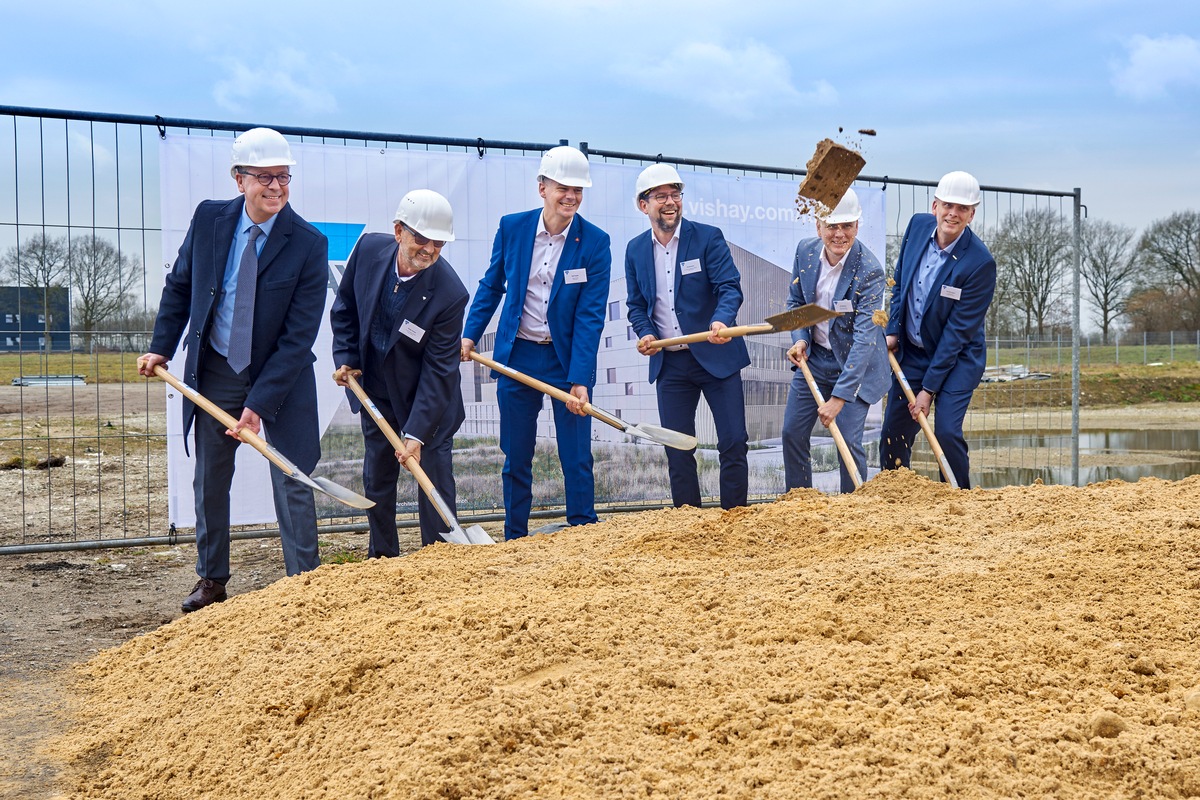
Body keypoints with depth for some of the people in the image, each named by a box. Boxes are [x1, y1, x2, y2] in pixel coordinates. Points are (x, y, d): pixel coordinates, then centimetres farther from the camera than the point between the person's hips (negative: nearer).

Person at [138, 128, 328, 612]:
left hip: (281, 378, -3)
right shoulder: (209, 218, -7)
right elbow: (179, 286, 9)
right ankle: (211, 579, 30)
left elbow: (298, 337, -18)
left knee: (293, 482, 0)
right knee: (209, 481, 14)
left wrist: (259, 404, -22)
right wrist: (161, 348, 3)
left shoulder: (309, 245, -18)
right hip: (213, 372, 4)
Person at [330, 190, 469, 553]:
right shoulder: (369, 249, -17)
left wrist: (417, 433, -28)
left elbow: (438, 370, -25)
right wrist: (346, 358, -4)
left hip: (425, 396, -4)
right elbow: (345, 308, 3)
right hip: (373, 387, 4)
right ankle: (381, 555, 29)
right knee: (377, 473, 14)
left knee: (433, 471, -1)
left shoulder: (449, 293, -30)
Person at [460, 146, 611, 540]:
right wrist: (470, 334, 3)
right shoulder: (512, 227, -2)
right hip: (516, 356, 2)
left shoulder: (595, 242, -8)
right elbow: (492, 286, 12)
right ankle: (514, 541, 20)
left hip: (568, 359, -2)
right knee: (516, 459, 9)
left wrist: (579, 380, -16)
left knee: (577, 459, 1)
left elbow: (590, 315, -11)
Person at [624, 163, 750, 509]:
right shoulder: (635, 249, 6)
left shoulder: (708, 237, -5)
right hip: (669, 363, 3)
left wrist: (721, 321, -33)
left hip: (715, 355, -3)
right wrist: (646, 334, -9)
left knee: (734, 443, -2)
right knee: (677, 450, 6)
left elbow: (730, 287, -13)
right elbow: (636, 305, 12)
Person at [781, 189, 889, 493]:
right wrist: (800, 339, -10)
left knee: (848, 441, -9)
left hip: (854, 364, -5)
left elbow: (864, 338, -28)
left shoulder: (869, 271, -25)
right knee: (792, 432, 7)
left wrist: (839, 397, -32)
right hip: (813, 357, 5)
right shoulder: (805, 251, -8)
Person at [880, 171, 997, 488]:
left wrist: (929, 388, -19)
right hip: (911, 351, 5)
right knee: (893, 435, 7)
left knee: (946, 432, -18)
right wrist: (892, 329, 3)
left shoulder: (980, 263, -23)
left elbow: (958, 331, -21)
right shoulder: (918, 225, -6)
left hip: (958, 358, -5)